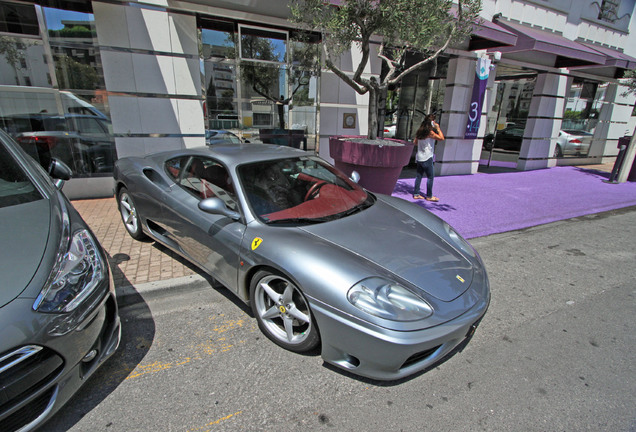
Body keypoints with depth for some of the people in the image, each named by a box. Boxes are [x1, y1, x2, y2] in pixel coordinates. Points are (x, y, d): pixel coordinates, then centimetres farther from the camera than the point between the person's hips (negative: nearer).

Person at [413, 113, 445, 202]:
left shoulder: (419, 131, 7)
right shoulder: (430, 132, -16)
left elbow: (415, 143, 16)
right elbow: (441, 138, -17)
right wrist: (438, 128, -8)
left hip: (419, 157, 7)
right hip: (427, 158, -7)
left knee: (419, 175, 11)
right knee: (430, 177, 3)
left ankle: (416, 194, 15)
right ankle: (429, 196, 9)